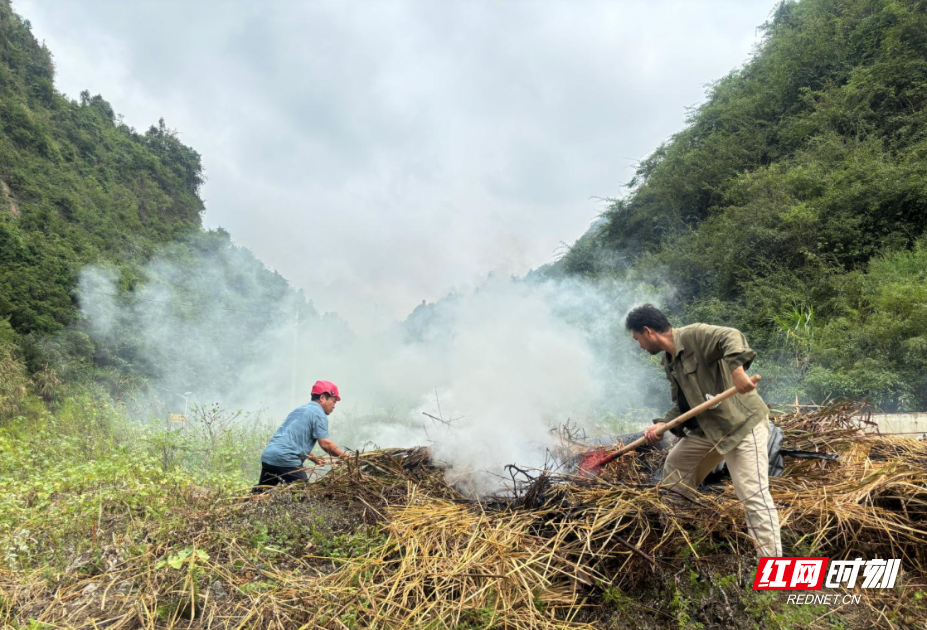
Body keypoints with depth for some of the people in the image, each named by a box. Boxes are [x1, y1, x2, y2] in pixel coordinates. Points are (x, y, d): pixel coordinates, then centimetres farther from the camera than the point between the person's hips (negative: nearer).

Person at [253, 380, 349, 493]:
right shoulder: (318, 413, -3)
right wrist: (346, 456, -1)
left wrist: (316, 459, 29)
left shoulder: (299, 410, 25)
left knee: (260, 492, 20)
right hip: (286, 460, -9)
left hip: (267, 455, 9)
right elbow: (325, 444, -11)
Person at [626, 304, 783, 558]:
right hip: (708, 426, 10)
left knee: (754, 494, -13)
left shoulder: (694, 335, -17)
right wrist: (663, 424, -3)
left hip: (742, 422, -10)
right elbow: (683, 404, 13)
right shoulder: (669, 361, 10)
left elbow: (731, 337, -33)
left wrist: (737, 369, -49)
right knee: (675, 464, 22)